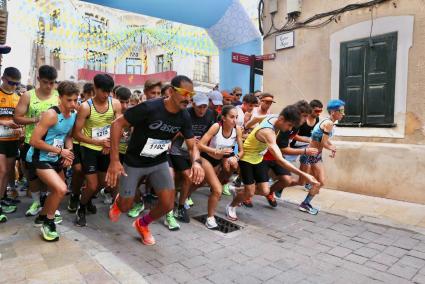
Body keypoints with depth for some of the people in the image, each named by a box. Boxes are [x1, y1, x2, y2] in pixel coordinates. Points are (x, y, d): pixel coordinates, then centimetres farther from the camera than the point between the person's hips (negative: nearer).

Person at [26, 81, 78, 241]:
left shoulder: (74, 114, -1)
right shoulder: (51, 115, -25)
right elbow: (34, 141, -24)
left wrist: (69, 151, -8)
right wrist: (60, 151, -19)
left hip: (55, 159, 8)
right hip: (40, 158, -8)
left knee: (57, 191, 20)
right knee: (61, 189, -22)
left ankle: (42, 216, 45)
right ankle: (48, 222, 4)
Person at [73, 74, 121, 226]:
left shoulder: (115, 104, -9)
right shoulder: (85, 107, -17)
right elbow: (76, 134, -14)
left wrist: (111, 144, -18)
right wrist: (98, 142, -22)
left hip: (107, 149, 4)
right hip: (89, 148, -4)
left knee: (103, 183, 17)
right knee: (92, 186, -5)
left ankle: (88, 200, 48)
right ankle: (81, 209, 24)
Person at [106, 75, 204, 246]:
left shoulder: (184, 117, -12)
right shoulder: (149, 108, -28)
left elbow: (192, 146, -5)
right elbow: (117, 124, -22)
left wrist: (196, 162, -29)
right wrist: (114, 160, -26)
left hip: (159, 162, 4)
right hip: (134, 162, -4)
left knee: (168, 205, -5)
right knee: (125, 207, 7)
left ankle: (142, 224, 27)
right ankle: (118, 201, 48)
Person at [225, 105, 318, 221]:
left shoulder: (274, 116, -13)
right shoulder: (268, 132, -39)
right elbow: (280, 160, -47)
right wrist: (304, 174, -50)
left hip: (258, 158, 8)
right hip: (247, 158, -8)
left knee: (264, 191, 2)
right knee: (249, 193, -3)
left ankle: (239, 190, 28)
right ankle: (230, 207, 25)